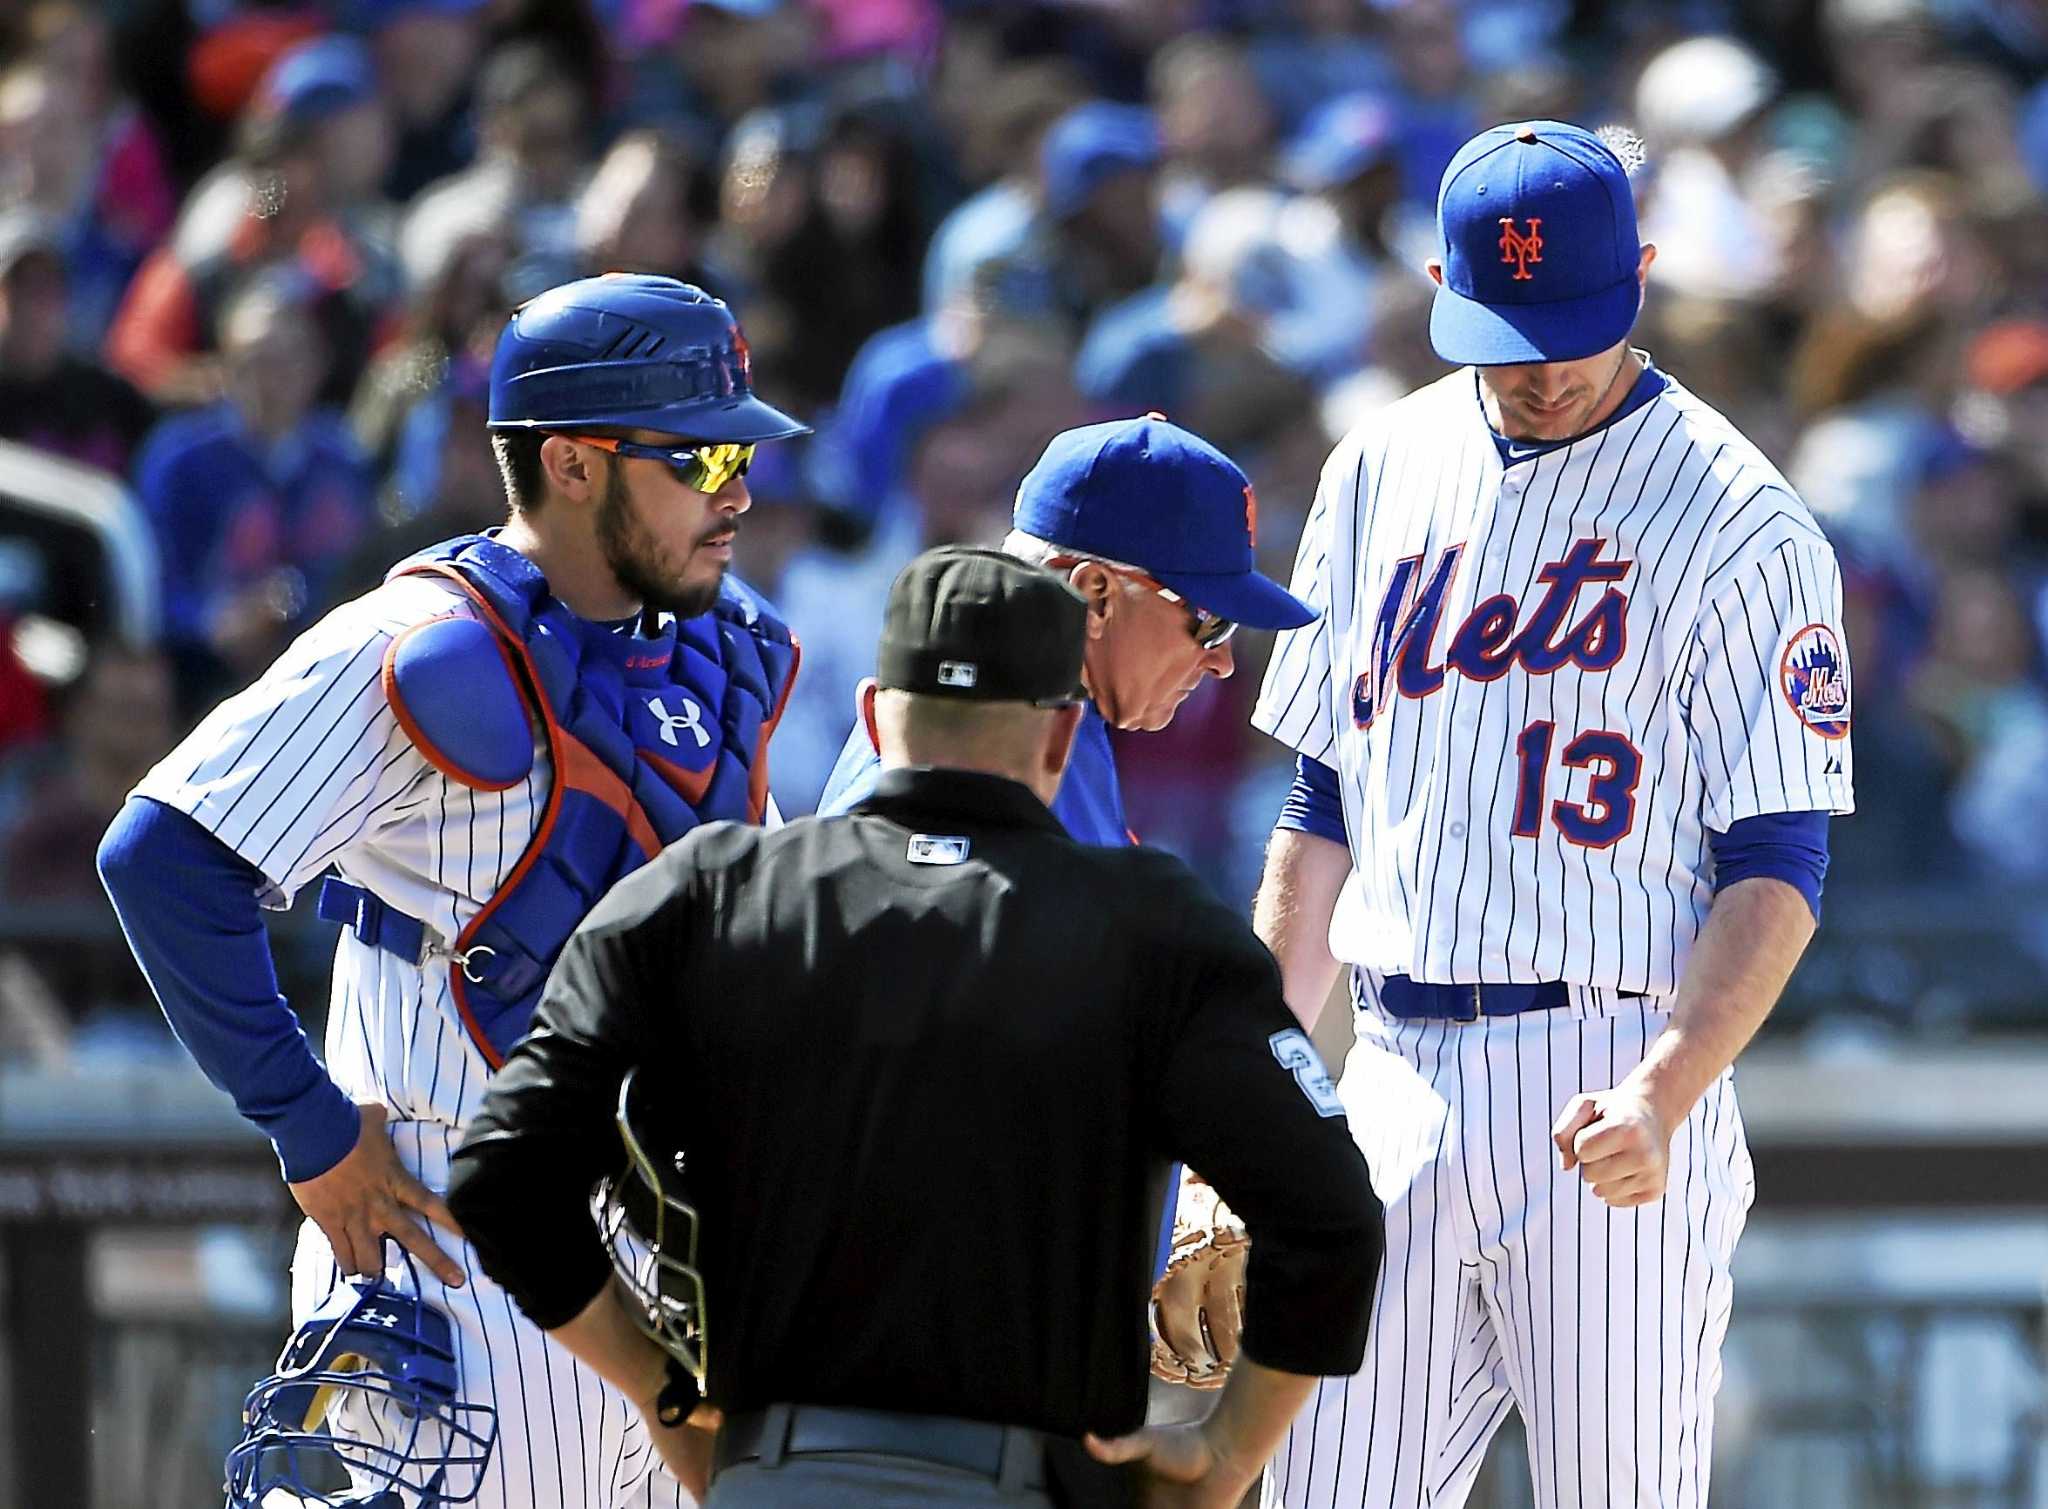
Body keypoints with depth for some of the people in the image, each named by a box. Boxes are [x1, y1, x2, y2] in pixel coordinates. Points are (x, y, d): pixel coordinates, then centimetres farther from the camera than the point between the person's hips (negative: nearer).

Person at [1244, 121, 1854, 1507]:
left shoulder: (1744, 529, -4)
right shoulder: (1380, 474, 13)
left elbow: (1776, 874, -7)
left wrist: (1661, 1098, -22)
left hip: (1612, 1092, -5)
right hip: (1397, 1081, 5)